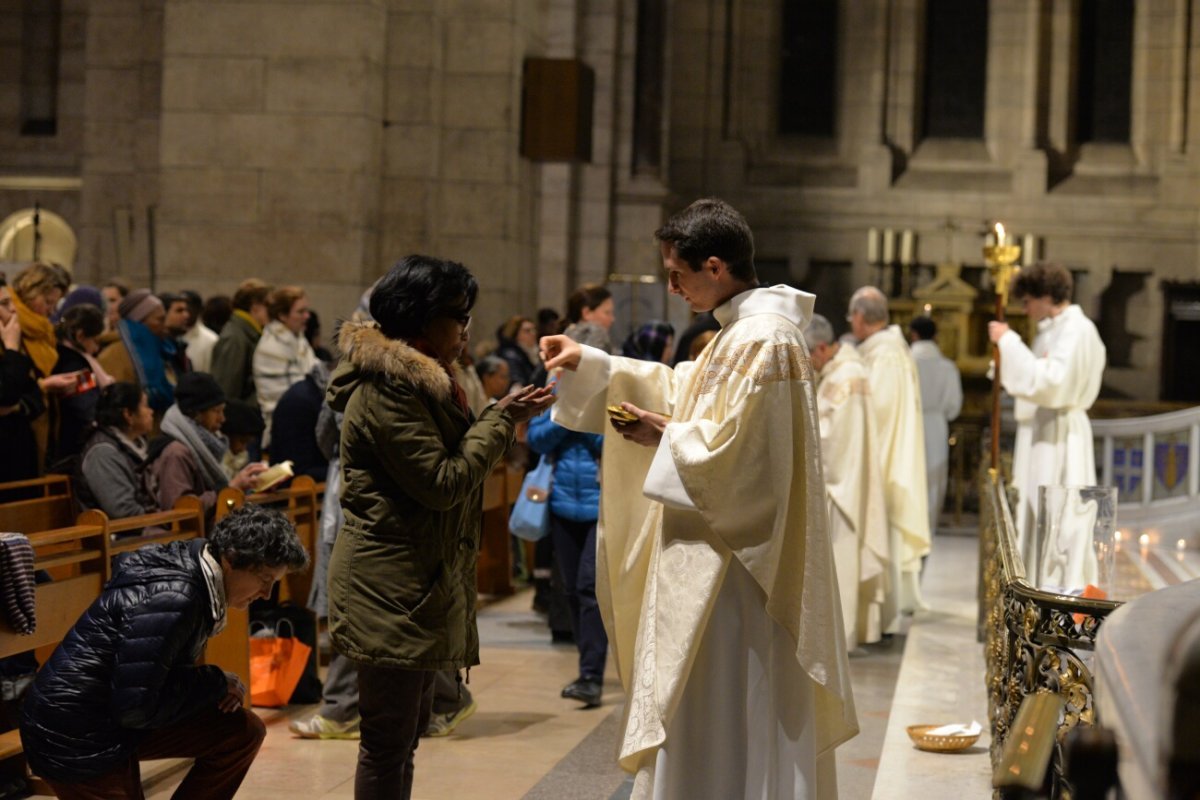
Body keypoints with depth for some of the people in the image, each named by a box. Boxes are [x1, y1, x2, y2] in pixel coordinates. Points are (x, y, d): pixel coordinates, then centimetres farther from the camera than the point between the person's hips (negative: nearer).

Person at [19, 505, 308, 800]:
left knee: (244, 732, 4)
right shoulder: (170, 599, -28)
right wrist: (215, 682, -15)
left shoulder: (190, 572, 1)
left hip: (117, 721, 9)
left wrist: (218, 686, -4)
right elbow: (135, 708, -27)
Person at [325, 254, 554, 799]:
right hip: (392, 586, -11)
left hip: (419, 580, 11)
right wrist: (501, 420, -12)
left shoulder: (419, 382, 17)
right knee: (389, 738, -7)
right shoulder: (386, 390, -16)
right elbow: (442, 482, -18)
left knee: (409, 725, 16)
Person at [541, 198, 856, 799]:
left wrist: (665, 435, -10)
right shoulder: (741, 331, 12)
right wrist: (590, 364, 15)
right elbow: (683, 388, 21)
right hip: (720, 555, 11)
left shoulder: (761, 341, -20)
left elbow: (731, 449, -26)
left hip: (735, 566, -11)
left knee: (726, 721, -1)